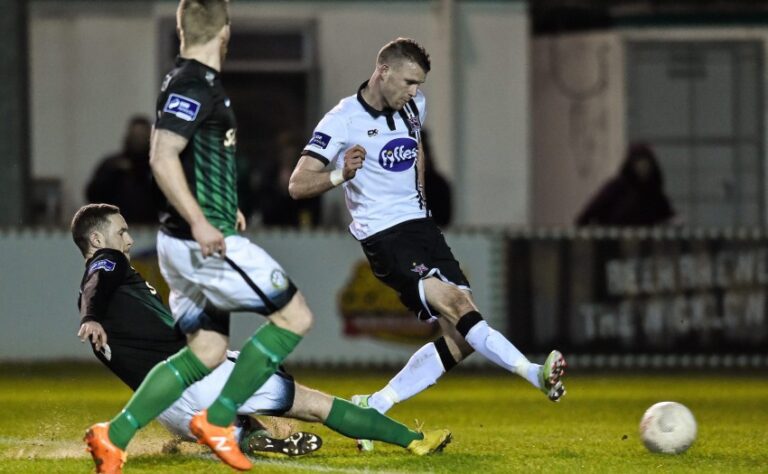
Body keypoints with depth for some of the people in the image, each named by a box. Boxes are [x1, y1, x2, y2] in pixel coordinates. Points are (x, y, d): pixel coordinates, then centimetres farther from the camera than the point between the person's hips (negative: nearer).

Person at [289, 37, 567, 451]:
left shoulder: (412, 108, 9)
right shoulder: (343, 121, -11)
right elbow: (297, 185, -15)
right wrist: (341, 175, -33)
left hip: (421, 226, 8)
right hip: (383, 239, -8)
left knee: (459, 339, -4)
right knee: (454, 303, -26)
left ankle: (372, 410, 1)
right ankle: (535, 374, -35)